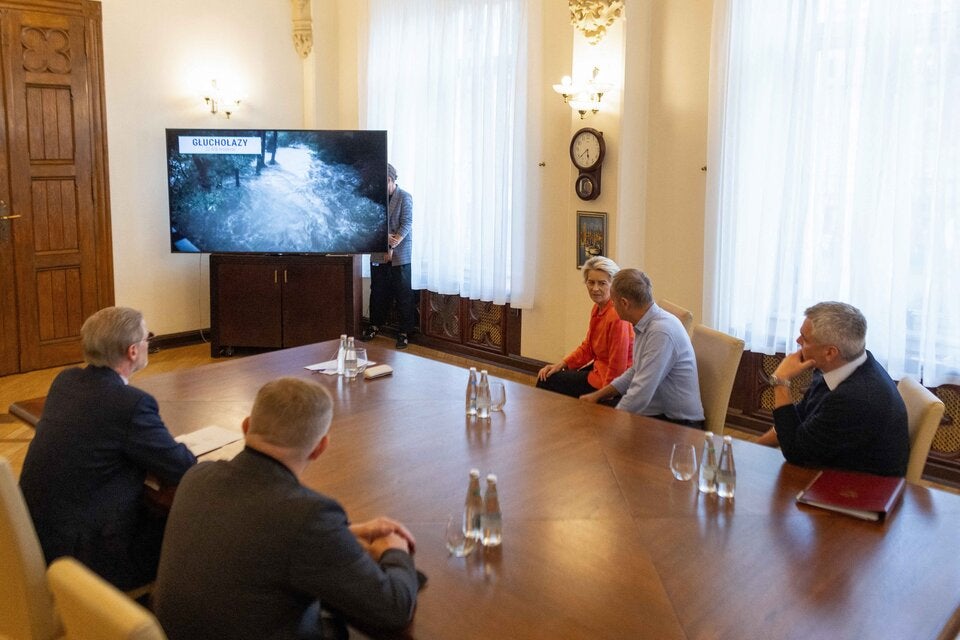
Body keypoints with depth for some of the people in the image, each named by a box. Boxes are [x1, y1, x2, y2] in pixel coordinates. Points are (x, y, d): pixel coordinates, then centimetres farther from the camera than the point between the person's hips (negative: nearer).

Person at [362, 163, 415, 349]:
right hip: (378, 253, 4)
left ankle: (404, 332, 4)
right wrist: (386, 237, -17)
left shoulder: (404, 197, -4)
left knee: (403, 294, -1)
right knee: (377, 291, 12)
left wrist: (392, 247, -16)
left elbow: (406, 224, -11)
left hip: (400, 254, -4)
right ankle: (375, 325, 28)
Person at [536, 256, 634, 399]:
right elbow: (587, 347, 11)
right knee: (545, 376, 14)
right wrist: (561, 364, 0)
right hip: (598, 369, 9)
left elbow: (617, 367, -23)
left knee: (547, 382, -2)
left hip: (606, 379, -9)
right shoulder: (597, 309, 5)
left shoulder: (617, 315, -25)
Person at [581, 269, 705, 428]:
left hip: (678, 421, -9)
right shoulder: (645, 325, 5)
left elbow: (640, 394, -27)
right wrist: (598, 395, 16)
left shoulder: (661, 331, -25)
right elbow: (636, 371, 20)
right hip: (656, 410, 9)